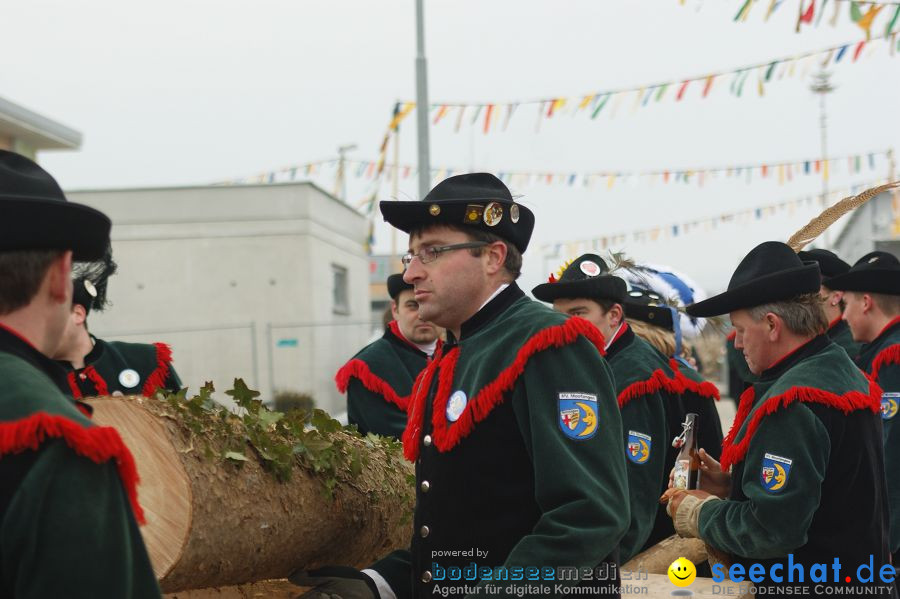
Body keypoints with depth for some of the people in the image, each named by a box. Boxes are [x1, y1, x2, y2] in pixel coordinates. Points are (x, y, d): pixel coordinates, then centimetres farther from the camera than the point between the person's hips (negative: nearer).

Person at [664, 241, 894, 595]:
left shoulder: (791, 405, -23)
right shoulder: (844, 373, 7)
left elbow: (771, 530, -27)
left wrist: (701, 514, -11)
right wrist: (730, 487, 7)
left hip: (802, 585, -9)